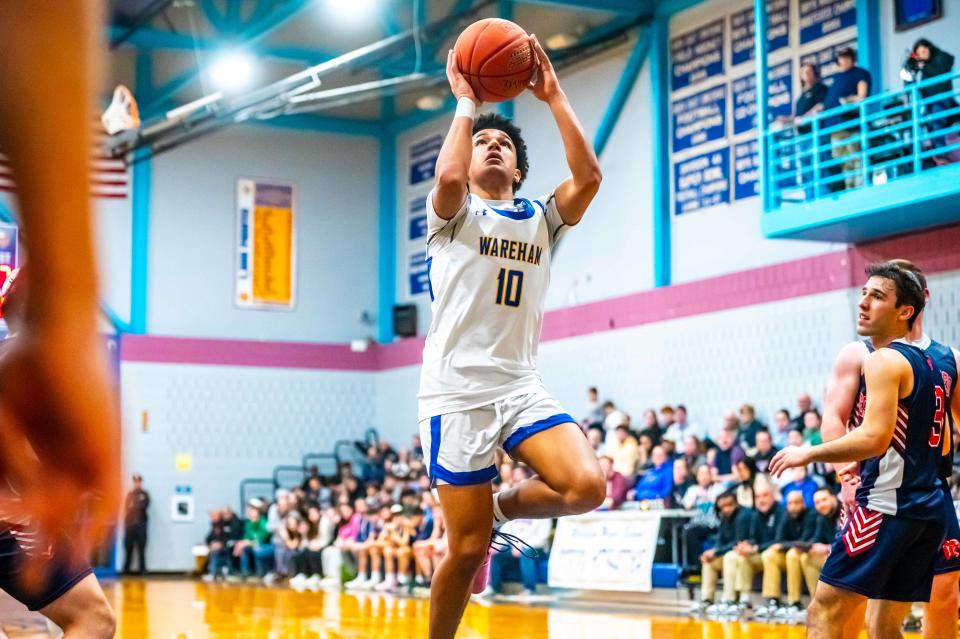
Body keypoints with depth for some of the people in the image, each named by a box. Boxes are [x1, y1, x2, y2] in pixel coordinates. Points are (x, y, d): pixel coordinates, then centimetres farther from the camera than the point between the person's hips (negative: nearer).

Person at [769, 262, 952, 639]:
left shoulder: (884, 361, -11)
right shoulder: (937, 364, 16)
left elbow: (874, 439, -23)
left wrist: (808, 454, -12)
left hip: (887, 505, -9)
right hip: (930, 508, 9)